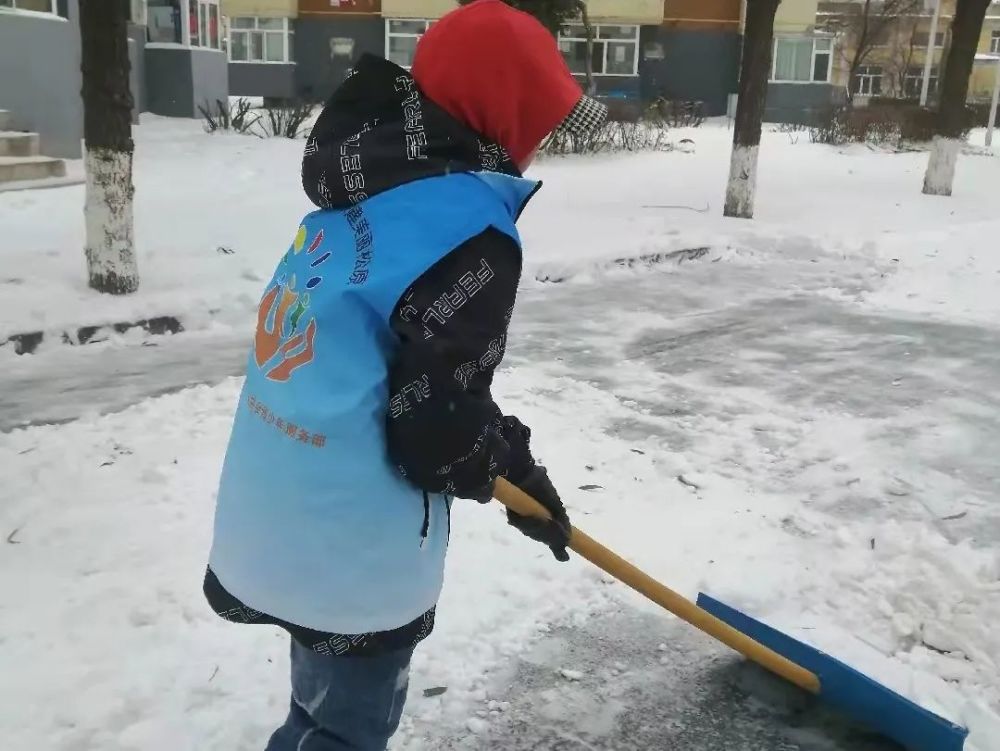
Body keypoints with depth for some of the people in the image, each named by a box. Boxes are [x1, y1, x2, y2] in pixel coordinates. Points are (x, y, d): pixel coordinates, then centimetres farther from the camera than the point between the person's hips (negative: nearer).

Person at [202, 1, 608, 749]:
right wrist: (518, 468, 0)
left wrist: (510, 460, 14)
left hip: (277, 514, 8)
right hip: (349, 545, -8)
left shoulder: (371, 188, 6)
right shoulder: (468, 231, -23)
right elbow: (436, 427, -21)